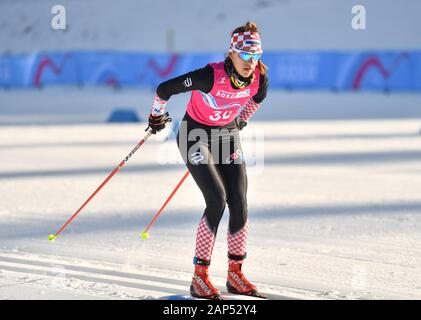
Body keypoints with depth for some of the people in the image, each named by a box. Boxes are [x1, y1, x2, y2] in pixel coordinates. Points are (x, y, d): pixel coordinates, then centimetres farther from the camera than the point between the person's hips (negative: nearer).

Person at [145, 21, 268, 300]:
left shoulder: (259, 79, -14)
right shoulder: (211, 76, -31)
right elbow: (165, 89, -20)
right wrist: (157, 117, -2)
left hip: (227, 135, 5)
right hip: (195, 135, -5)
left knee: (239, 204, -5)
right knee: (217, 200, -19)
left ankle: (235, 275, 7)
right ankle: (200, 277, -12)